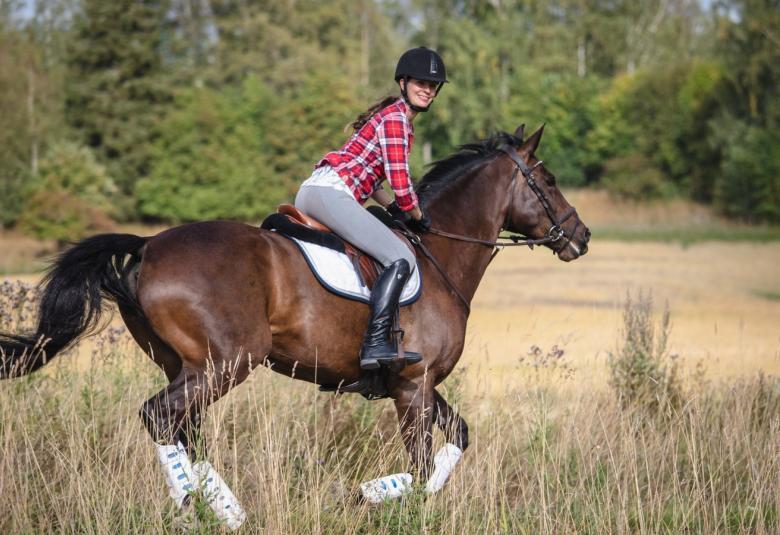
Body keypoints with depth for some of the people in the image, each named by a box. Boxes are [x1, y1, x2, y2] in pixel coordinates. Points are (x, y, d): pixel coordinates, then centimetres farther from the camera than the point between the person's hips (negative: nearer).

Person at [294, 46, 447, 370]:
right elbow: (401, 186, -13)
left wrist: (394, 209, 17)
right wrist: (418, 217, 5)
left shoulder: (394, 116, 23)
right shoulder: (396, 119, -8)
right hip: (329, 194, -11)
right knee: (400, 259, -20)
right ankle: (375, 344, -29)